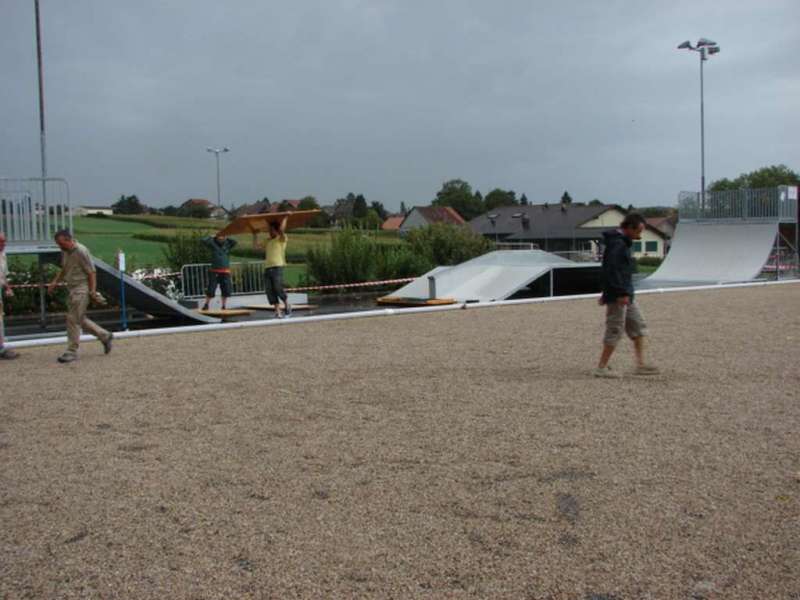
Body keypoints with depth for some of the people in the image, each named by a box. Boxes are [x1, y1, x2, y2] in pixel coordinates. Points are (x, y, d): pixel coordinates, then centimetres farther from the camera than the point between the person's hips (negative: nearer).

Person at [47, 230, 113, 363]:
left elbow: (91, 272, -15)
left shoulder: (81, 252, -15)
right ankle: (104, 336, 27)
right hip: (72, 289, 9)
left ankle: (72, 351, -2)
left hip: (82, 289, -9)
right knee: (79, 319, 13)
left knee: (73, 319, -9)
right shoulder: (65, 252, 10)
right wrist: (54, 282, 12)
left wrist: (92, 291, -17)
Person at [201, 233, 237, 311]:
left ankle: (223, 306, 11)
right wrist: (212, 237, 3)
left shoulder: (227, 245, 8)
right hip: (214, 272, -2)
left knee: (226, 290, 1)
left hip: (225, 272, 2)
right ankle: (206, 305, 8)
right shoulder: (213, 244, 4)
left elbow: (235, 242, -8)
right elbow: (204, 240, -8)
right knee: (210, 290, -4)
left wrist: (226, 238, 2)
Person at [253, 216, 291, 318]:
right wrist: (255, 234, 30)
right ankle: (278, 311, 1)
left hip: (277, 268, -7)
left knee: (278, 289, -12)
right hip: (267, 268, 7)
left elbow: (282, 229, -13)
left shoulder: (282, 239, 4)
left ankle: (288, 307, 8)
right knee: (269, 291, -2)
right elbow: (256, 245, 28)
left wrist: (285, 217, -3)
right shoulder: (268, 241, 23)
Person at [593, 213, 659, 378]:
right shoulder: (617, 244, -16)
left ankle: (640, 364, 17)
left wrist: (606, 292, 25)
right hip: (619, 296, -11)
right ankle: (601, 368, 2)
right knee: (615, 330, -5)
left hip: (626, 295, 11)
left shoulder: (622, 243, 17)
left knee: (639, 326, 13)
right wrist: (621, 293, -27)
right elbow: (612, 270, -25)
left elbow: (608, 269, 22)